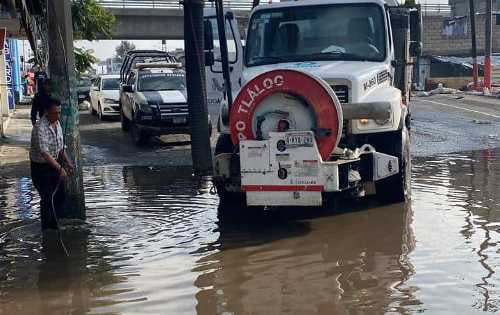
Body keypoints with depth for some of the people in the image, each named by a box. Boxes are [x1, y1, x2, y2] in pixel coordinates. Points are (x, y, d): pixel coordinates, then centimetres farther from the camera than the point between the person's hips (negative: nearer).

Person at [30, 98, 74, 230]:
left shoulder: (57, 123, 2)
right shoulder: (40, 128, -26)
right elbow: (44, 152, -32)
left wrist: (67, 163, 5)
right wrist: (59, 168, -32)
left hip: (54, 164, 8)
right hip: (40, 166, -8)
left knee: (60, 194, 13)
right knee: (47, 198, -2)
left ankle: (54, 222, 29)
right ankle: (47, 228, 12)